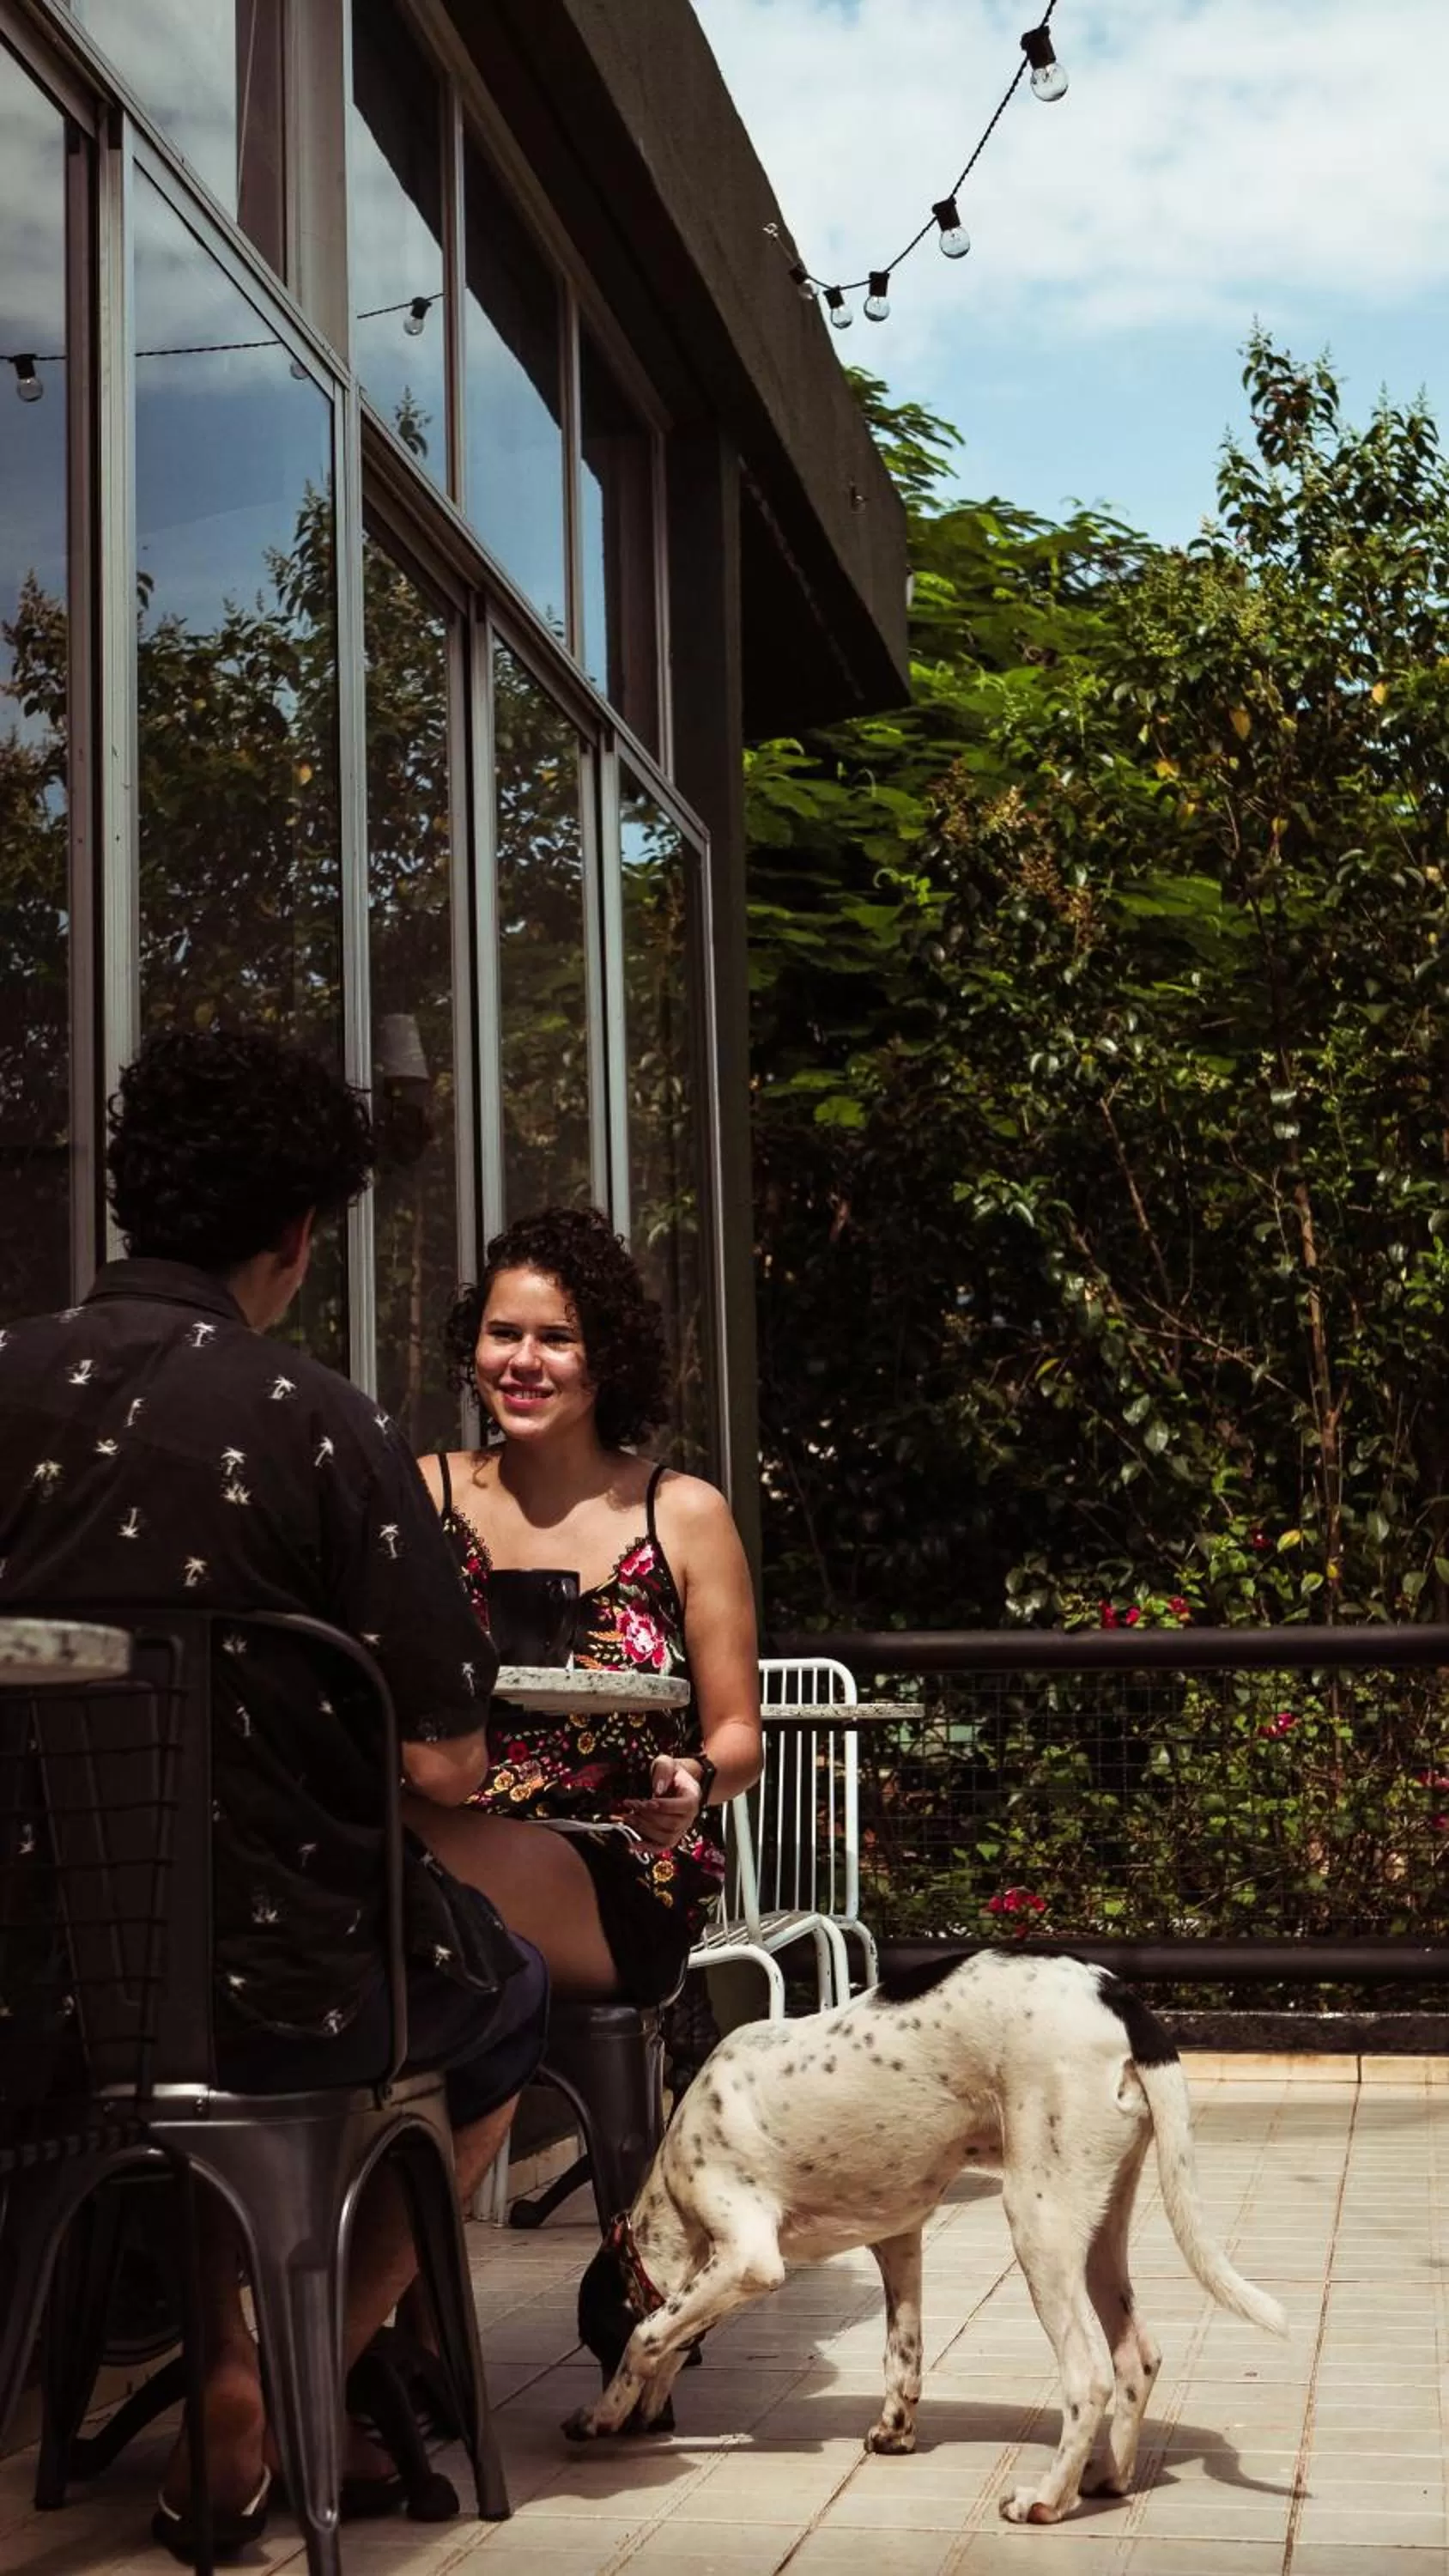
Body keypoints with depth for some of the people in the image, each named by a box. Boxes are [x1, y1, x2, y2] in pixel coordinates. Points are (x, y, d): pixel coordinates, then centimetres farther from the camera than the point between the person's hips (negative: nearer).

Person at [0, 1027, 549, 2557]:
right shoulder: (310, 1422, -16)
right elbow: (441, 1767, -15)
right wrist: (454, 1754, 9)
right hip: (272, 1987, -4)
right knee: (503, 2003, 27)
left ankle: (235, 2394, 30)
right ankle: (279, 2409, 24)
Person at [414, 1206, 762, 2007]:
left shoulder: (685, 1514, 9)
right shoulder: (426, 1493, 13)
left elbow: (738, 1733, 11)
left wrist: (697, 1784, -13)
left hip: (626, 1887, -2)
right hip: (440, 1841, 2)